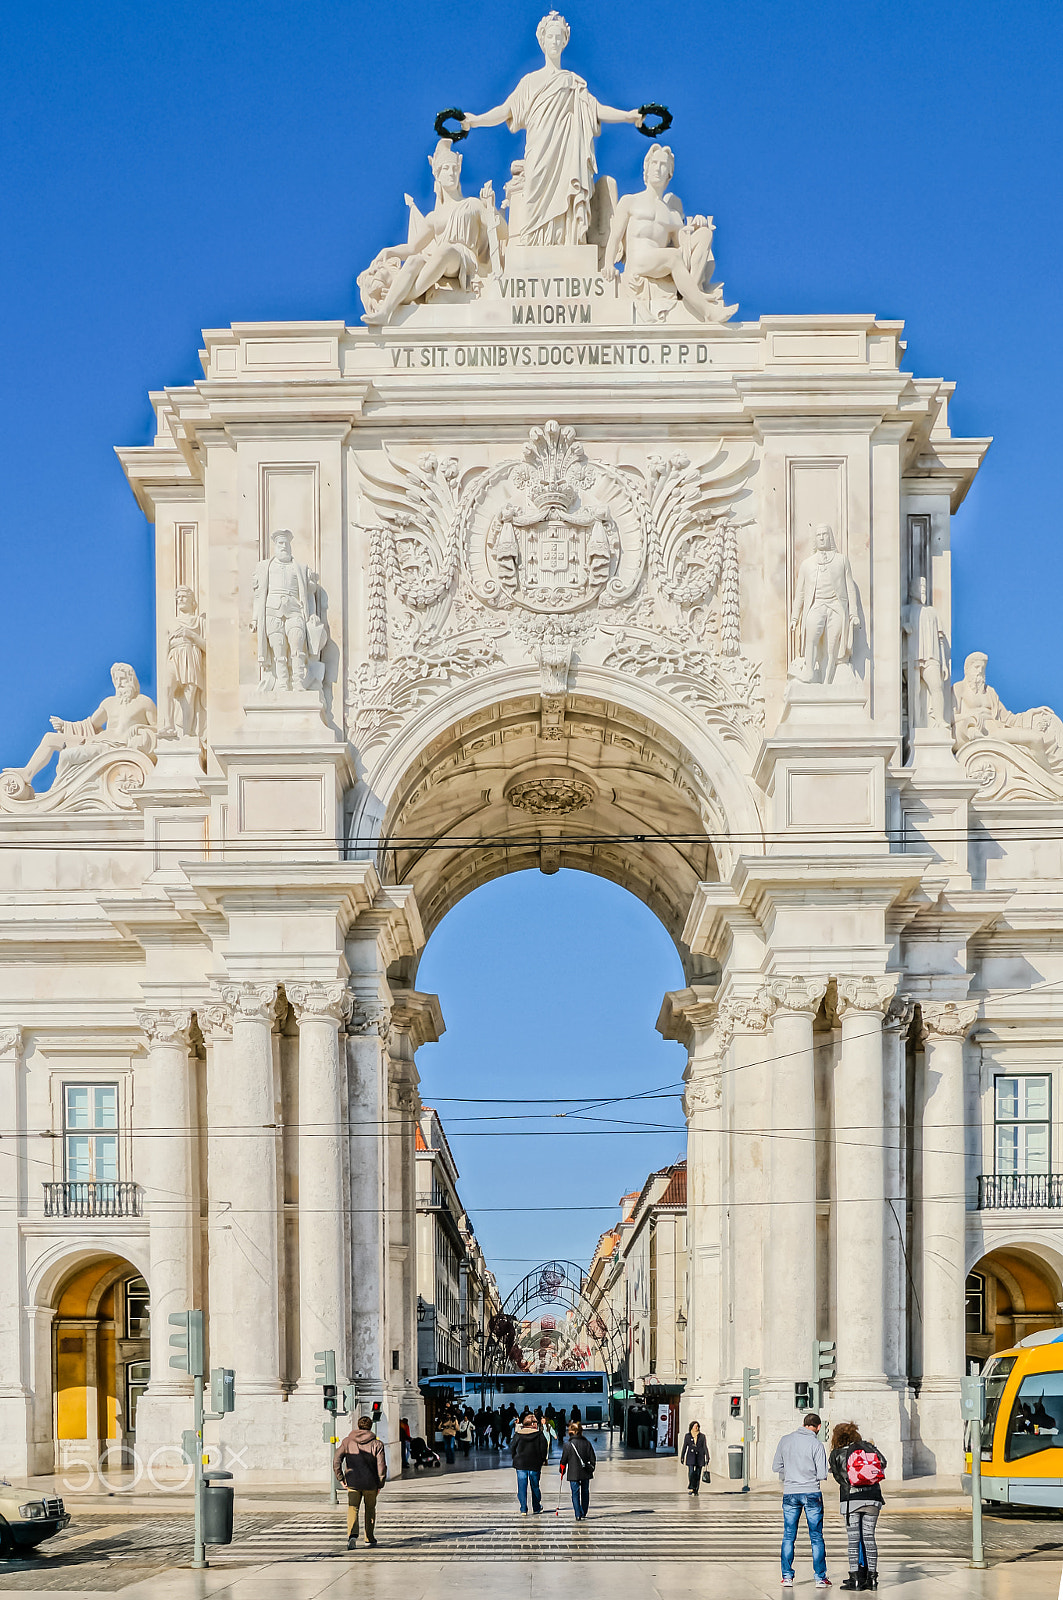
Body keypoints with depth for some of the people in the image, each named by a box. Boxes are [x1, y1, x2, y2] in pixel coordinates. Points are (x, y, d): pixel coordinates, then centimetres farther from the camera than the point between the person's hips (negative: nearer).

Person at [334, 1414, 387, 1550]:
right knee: (370, 1509, 19)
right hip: (370, 1483, 0)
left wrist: (340, 1478, 4)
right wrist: (380, 1484, 2)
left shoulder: (347, 1442, 1)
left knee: (352, 1509, 0)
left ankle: (352, 1535, -24)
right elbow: (382, 1466, -8)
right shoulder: (377, 1444, -4)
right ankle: (369, 1538, 27)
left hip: (352, 1483, 0)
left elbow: (336, 1460, -4)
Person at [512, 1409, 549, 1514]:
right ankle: (537, 1508, 24)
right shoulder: (539, 1434, -5)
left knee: (522, 1486, 4)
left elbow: (513, 1448, 6)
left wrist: (515, 1460, 17)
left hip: (520, 1464, 0)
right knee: (535, 1486, 13)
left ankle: (523, 1509, -1)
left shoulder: (518, 1434, 0)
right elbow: (543, 1448, -4)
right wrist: (543, 1460, 8)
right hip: (535, 1464, 0)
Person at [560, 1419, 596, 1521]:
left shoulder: (567, 1444, -9)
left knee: (575, 1493, 2)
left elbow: (564, 1460, -4)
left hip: (573, 1474, -3)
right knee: (585, 1492, 17)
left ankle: (578, 1515, -6)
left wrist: (562, 1471, 10)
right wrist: (591, 1468, 20)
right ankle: (583, 1513, 24)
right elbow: (593, 1459, 5)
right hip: (586, 1473, 3)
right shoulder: (587, 1443, -1)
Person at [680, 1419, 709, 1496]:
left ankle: (695, 1490, 9)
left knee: (698, 1474, 2)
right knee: (691, 1473, -14)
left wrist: (707, 1458, -3)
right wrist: (682, 1458, 8)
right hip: (691, 1457, -1)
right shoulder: (688, 1436, 5)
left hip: (699, 1457, 1)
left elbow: (705, 1447, 3)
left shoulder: (702, 1436, 4)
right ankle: (690, 1488, -4)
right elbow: (684, 1447, 9)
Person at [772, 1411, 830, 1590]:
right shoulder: (816, 1445, -9)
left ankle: (787, 1576, 8)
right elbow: (821, 1475, -10)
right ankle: (820, 1577, 6)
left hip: (790, 1493, 3)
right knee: (816, 1537, 5)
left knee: (788, 1536, 10)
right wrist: (829, 1469, 12)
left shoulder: (785, 1440, 1)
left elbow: (776, 1467, 7)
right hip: (812, 1494, -3)